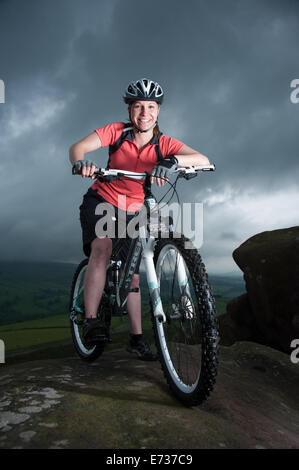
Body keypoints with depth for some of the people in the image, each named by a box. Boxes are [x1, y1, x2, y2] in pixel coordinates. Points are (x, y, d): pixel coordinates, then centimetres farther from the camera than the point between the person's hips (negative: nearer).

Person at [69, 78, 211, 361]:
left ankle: (137, 338, 13)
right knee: (102, 247, -31)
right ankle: (90, 321, -23)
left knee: (131, 274, 2)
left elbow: (203, 160, -30)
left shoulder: (164, 144, -14)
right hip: (100, 200, -1)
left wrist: (172, 161, -51)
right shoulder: (117, 131, -14)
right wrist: (80, 162, -50)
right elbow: (77, 147, -25)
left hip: (131, 212, 2)